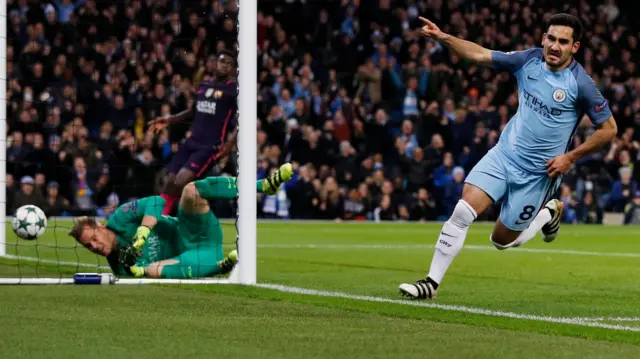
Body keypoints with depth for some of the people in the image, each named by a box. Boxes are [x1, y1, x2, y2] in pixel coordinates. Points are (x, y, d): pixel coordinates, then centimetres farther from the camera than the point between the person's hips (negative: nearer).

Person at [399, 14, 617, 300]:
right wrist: (443, 38, -14)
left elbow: (608, 128, -8)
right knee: (462, 211, -15)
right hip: (503, 154, 3)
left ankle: (549, 213, 35)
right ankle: (432, 282, -8)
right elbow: (480, 55, 0)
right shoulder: (529, 60, -4)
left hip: (537, 172, -3)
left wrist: (570, 157, -12)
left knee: (503, 240, 7)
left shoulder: (580, 84, -15)